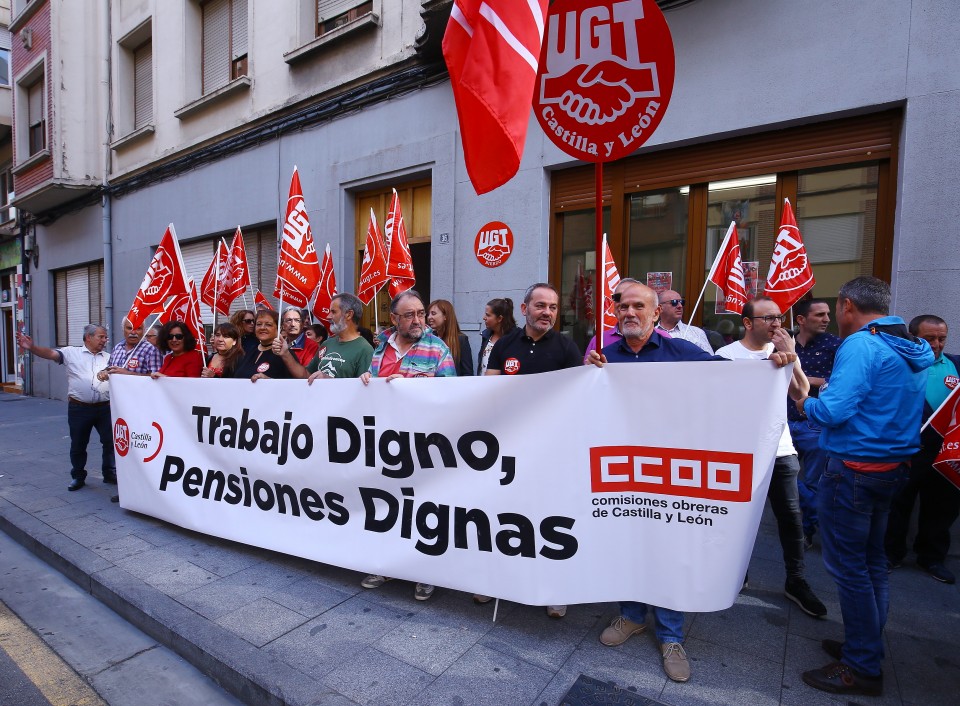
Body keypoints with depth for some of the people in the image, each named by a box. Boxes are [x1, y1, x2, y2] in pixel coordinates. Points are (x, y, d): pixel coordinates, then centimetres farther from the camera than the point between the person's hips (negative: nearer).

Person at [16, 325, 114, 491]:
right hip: (79, 408, -2)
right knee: (78, 445, 11)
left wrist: (108, 374, -20)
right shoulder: (72, 352, 3)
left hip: (104, 407, 2)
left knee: (110, 441, 6)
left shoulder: (108, 357, 11)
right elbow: (50, 354, -11)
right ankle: (78, 477, 28)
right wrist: (32, 347, -29)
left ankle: (110, 474, 22)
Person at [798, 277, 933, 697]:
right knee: (872, 561, 19)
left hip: (854, 469, -9)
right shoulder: (914, 350, 11)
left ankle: (862, 668, 13)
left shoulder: (860, 345, -18)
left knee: (848, 566, 2)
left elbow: (832, 410, -25)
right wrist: (835, 388, 15)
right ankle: (867, 645, 32)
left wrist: (805, 403, -5)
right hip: (894, 467, 9)